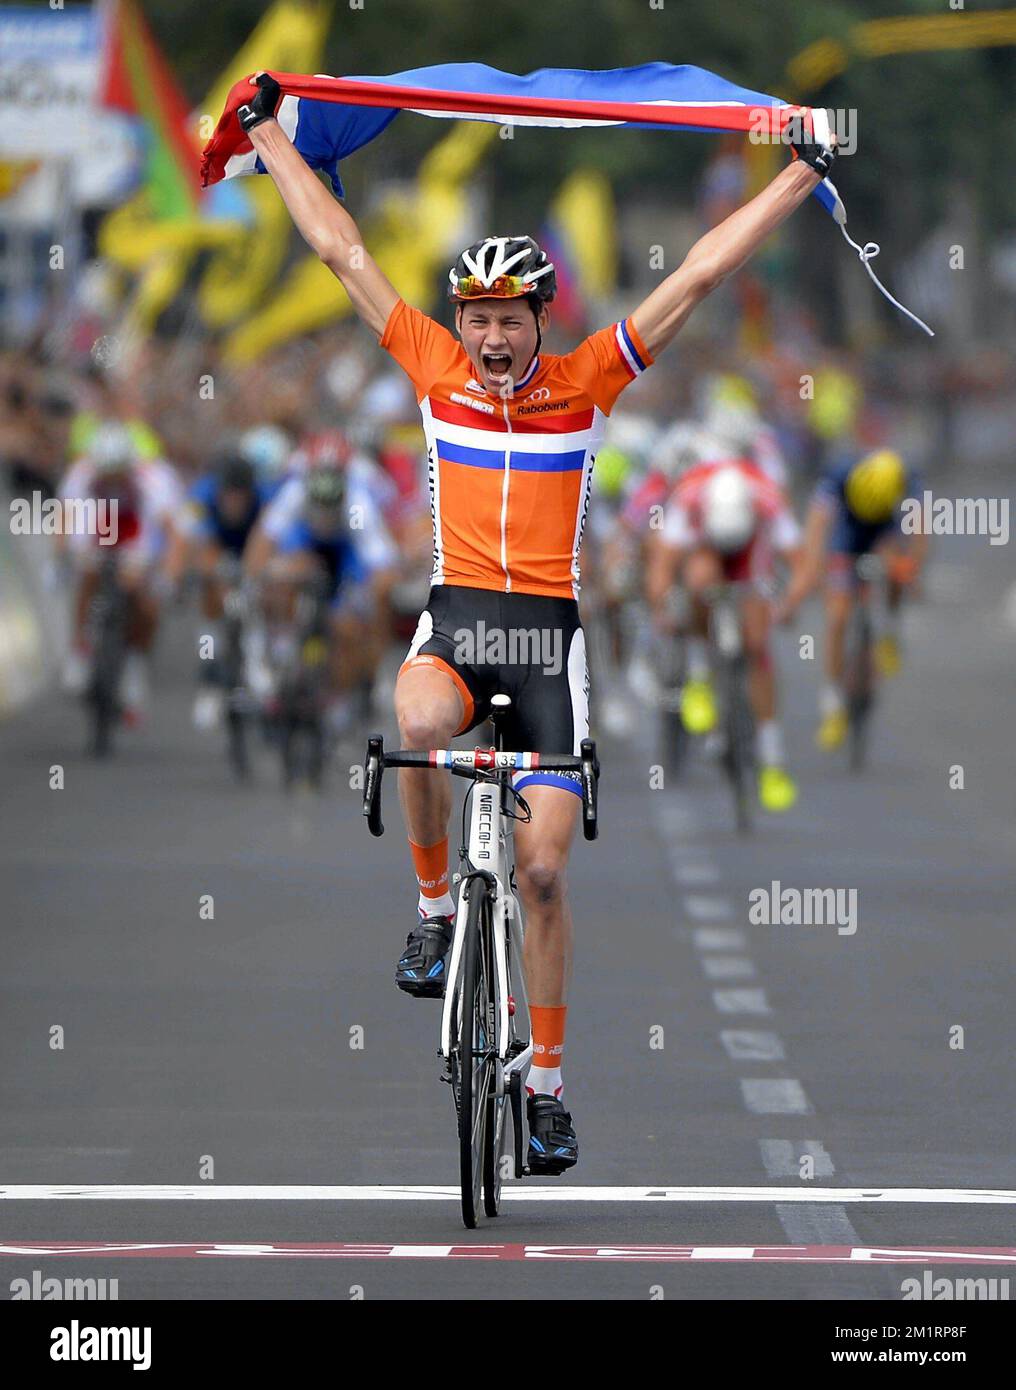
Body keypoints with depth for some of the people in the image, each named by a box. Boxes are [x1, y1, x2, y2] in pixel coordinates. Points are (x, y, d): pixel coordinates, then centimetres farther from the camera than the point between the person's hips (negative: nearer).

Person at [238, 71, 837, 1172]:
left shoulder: (587, 379, 2)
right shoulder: (436, 368, 4)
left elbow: (699, 274, 2)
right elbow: (340, 248, 8)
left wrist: (800, 177, 1)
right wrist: (269, 135, 11)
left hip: (548, 625, 0)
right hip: (455, 615, 0)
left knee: (542, 866, -4)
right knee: (422, 721, -37)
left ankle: (546, 1080, 7)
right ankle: (434, 905, -12)